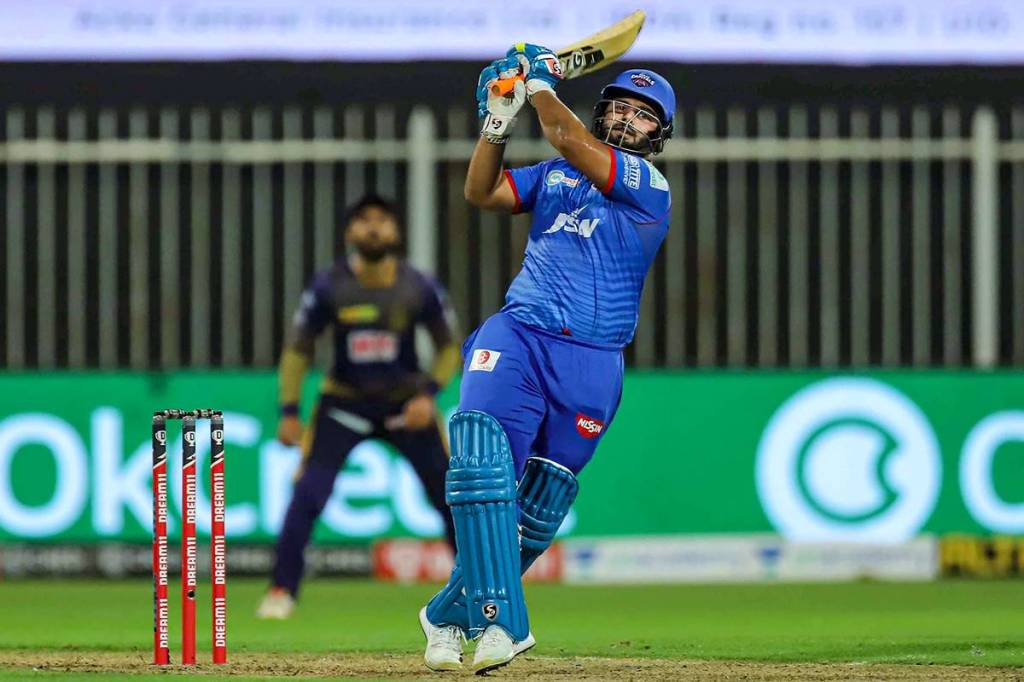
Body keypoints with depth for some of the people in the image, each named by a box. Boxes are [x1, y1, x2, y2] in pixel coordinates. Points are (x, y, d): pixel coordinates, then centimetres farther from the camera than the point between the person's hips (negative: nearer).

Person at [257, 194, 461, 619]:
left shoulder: (419, 289, -11)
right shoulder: (329, 288, -12)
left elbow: (448, 347, 2)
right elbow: (297, 350, -1)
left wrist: (428, 394, -13)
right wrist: (289, 412, -6)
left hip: (406, 404, 1)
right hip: (344, 403, -1)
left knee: (451, 494, -1)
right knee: (308, 493, -15)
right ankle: (282, 591, -7)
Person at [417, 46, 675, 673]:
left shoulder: (650, 186, 1)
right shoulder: (555, 174, 17)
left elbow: (568, 138, -11)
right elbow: (482, 193, 8)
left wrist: (540, 84, 2)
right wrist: (497, 122, -2)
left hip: (591, 361, -2)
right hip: (517, 337, 2)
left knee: (539, 508, 4)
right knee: (482, 465, -22)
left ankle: (451, 614, 22)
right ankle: (502, 621, -25)